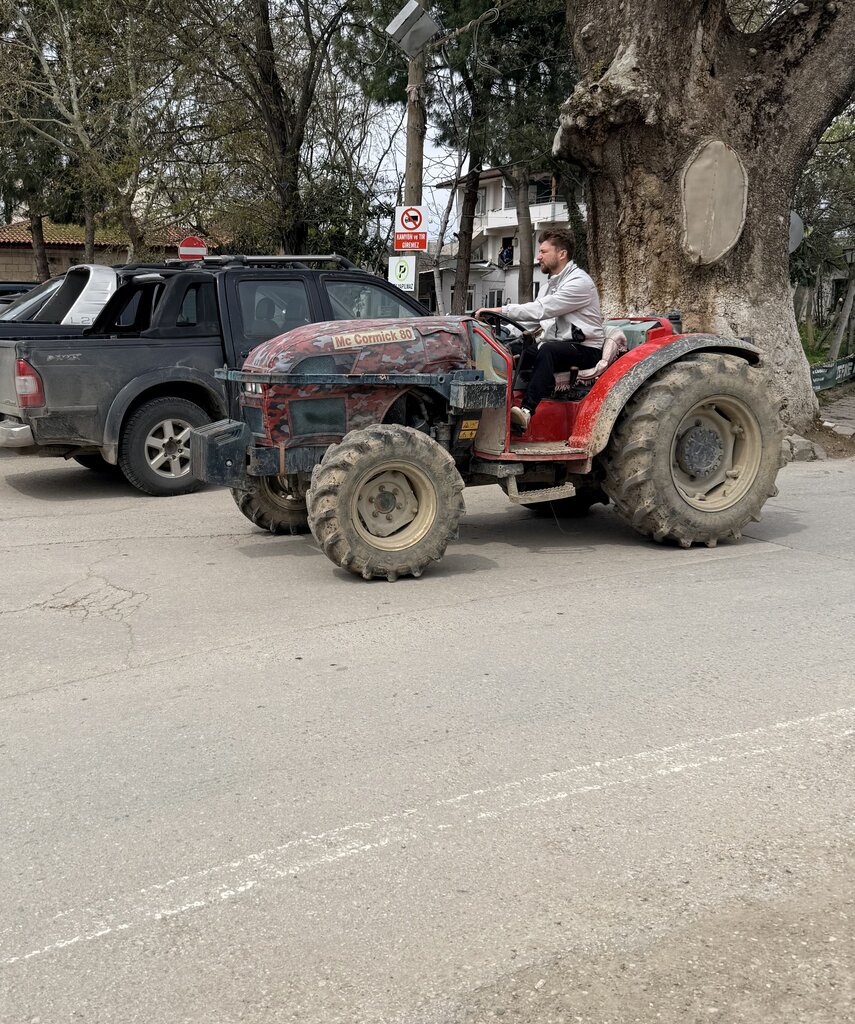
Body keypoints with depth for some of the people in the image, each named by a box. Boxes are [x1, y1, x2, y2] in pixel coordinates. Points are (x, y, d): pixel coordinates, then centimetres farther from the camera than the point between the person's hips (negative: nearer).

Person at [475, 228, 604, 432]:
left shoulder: (579, 282, -13)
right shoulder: (553, 283, 18)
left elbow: (541, 310, -23)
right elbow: (534, 317, 13)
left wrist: (501, 310, -26)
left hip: (585, 348, -8)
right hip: (559, 347, 8)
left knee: (547, 350, -37)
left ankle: (527, 411, -47)